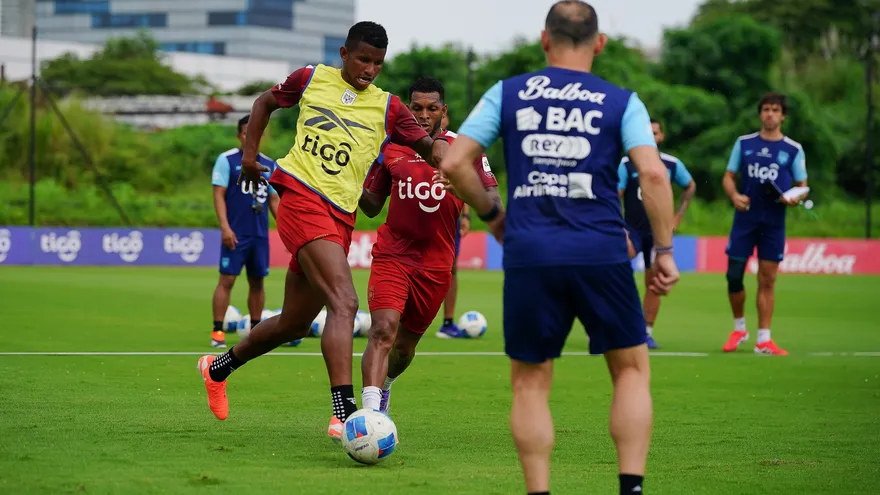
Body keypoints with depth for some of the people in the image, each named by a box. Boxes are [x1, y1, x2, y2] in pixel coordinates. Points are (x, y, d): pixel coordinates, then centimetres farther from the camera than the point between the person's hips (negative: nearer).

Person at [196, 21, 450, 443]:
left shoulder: (387, 108, 10)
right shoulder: (311, 79, 7)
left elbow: (427, 145, 3)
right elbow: (265, 102, 24)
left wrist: (439, 148, -19)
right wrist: (250, 153, 17)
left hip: (340, 218, 5)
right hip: (301, 200, -5)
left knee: (295, 323, 14)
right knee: (344, 303, -24)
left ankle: (217, 368, 39)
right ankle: (343, 414, -32)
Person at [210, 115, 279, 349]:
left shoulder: (269, 165, 13)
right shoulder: (227, 160, -2)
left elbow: (274, 199, 17)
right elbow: (219, 195, -7)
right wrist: (225, 227, -17)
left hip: (260, 234, 5)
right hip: (236, 233, -5)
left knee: (257, 281, 8)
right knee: (227, 279, -8)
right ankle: (217, 332, -6)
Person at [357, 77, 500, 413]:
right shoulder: (391, 149, 4)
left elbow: (492, 196, -6)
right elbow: (372, 206, 11)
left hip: (436, 262, 1)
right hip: (392, 255, -1)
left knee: (405, 345, 14)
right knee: (383, 331, -23)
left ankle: (383, 386, 46)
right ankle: (370, 412, -31)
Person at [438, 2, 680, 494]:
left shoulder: (507, 93, 10)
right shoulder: (622, 101, 6)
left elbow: (454, 162, 4)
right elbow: (653, 173, -7)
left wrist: (490, 213, 18)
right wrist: (664, 252, -2)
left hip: (529, 254, 1)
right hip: (601, 253, -1)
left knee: (530, 382, 11)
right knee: (631, 368, 14)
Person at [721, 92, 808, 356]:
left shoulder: (793, 150, 2)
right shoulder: (744, 143, 5)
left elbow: (802, 186, 6)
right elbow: (728, 176, 9)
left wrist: (796, 198, -16)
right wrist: (734, 195, -12)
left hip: (774, 224, -1)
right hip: (744, 219, 1)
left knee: (767, 281, 0)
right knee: (734, 275, 0)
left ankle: (763, 340, 4)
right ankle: (739, 329, 22)